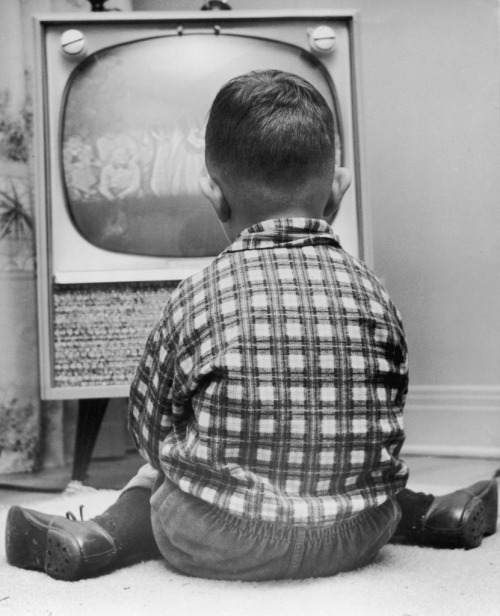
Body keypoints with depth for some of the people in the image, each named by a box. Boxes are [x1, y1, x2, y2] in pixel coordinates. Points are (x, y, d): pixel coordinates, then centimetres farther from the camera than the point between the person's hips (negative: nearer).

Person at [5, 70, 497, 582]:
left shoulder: (197, 298, -11)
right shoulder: (368, 291, -4)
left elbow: (150, 424, -1)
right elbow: (383, 423, 4)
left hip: (222, 545, -2)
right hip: (355, 540, 3)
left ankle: (107, 535, 8)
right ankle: (427, 515, 24)